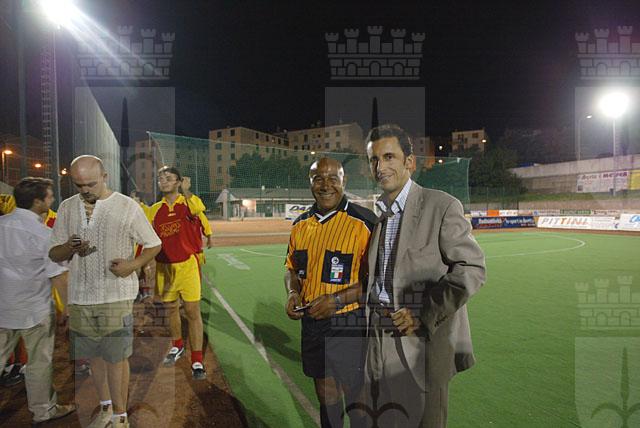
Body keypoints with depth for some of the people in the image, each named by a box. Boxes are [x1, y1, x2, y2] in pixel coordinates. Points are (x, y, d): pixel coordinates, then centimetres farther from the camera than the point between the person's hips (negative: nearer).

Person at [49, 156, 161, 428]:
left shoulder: (127, 206, -5)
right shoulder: (67, 207, 6)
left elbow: (154, 245, 0)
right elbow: (54, 254, 11)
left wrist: (133, 264, -17)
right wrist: (69, 248, -12)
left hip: (117, 296, -4)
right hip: (80, 297, 4)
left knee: (116, 358, 3)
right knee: (95, 356, 16)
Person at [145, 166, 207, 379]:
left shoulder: (188, 202, -4)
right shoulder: (155, 210, 7)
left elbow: (197, 210, -29)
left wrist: (186, 192, -27)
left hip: (187, 265, -4)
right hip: (164, 267, 5)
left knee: (193, 312, -3)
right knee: (170, 308, 19)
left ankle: (197, 361, 7)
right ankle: (177, 346, 42)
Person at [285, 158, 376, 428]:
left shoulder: (364, 222, -14)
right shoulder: (301, 224, 4)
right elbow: (292, 268, 16)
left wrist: (338, 300, -21)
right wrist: (292, 292, -4)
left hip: (350, 327, -5)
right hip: (312, 323, 5)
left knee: (356, 401, 11)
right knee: (325, 396, 23)